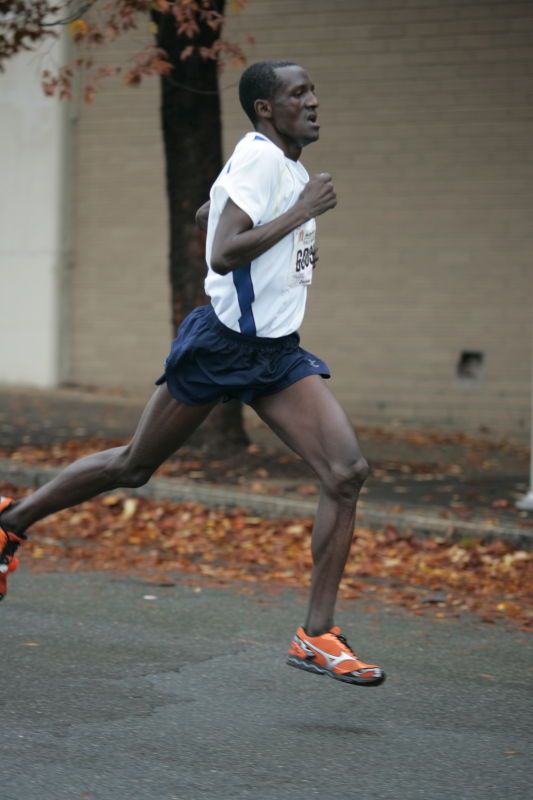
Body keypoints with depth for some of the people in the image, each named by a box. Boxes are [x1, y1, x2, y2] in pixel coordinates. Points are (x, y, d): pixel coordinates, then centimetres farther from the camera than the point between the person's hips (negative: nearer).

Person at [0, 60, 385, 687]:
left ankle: (316, 635, -8)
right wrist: (300, 213, -23)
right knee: (134, 466, 7)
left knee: (348, 472, -10)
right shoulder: (259, 158, -15)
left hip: (278, 353, 8)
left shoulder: (284, 164, 14)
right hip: (221, 346, -8)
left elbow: (206, 214, 30)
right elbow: (221, 254, -26)